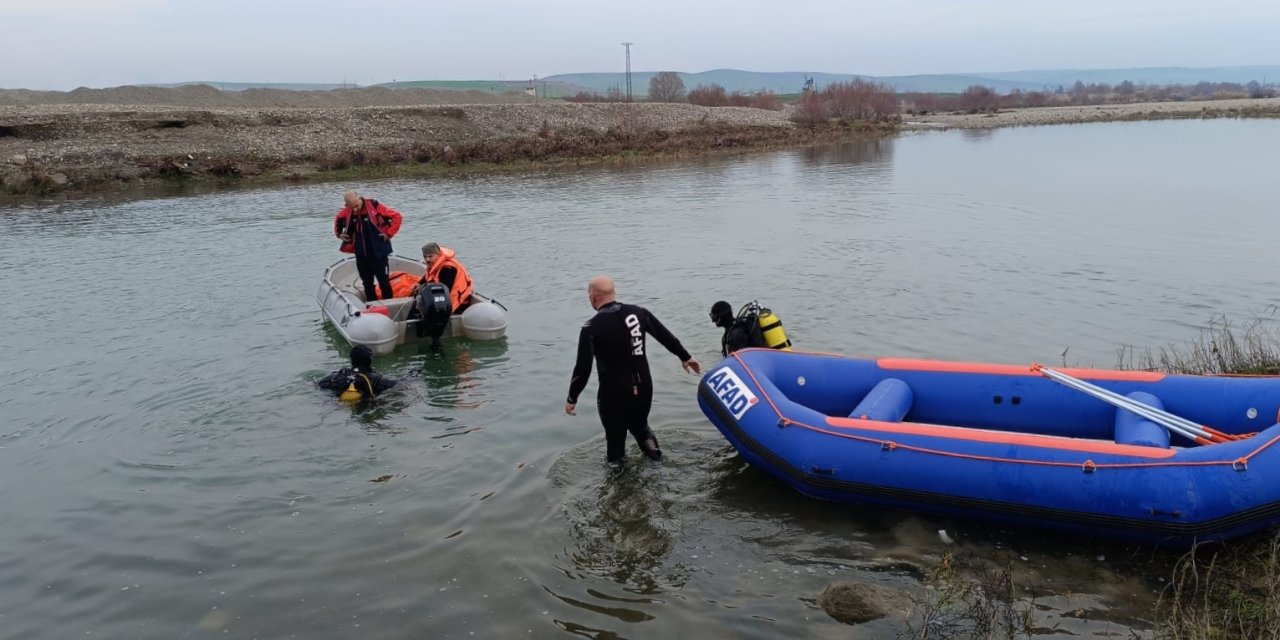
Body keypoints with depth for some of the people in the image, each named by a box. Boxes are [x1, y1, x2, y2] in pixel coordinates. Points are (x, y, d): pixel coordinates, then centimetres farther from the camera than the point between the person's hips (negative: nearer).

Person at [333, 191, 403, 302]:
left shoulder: (374, 206, -15)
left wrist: (389, 233, -14)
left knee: (383, 281, -1)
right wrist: (339, 233, 11)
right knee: (367, 283, 13)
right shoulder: (347, 212, 0)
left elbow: (397, 216, -14)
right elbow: (338, 220, 23)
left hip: (378, 252, -5)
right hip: (361, 254, 5)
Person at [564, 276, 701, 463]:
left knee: (615, 437, 13)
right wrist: (685, 357, 25)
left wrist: (572, 399, 0)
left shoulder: (592, 328, -15)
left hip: (614, 393, -5)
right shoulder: (638, 312, -1)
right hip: (644, 389, 5)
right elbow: (666, 336, 10)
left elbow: (583, 369, -13)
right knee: (640, 426, 29)